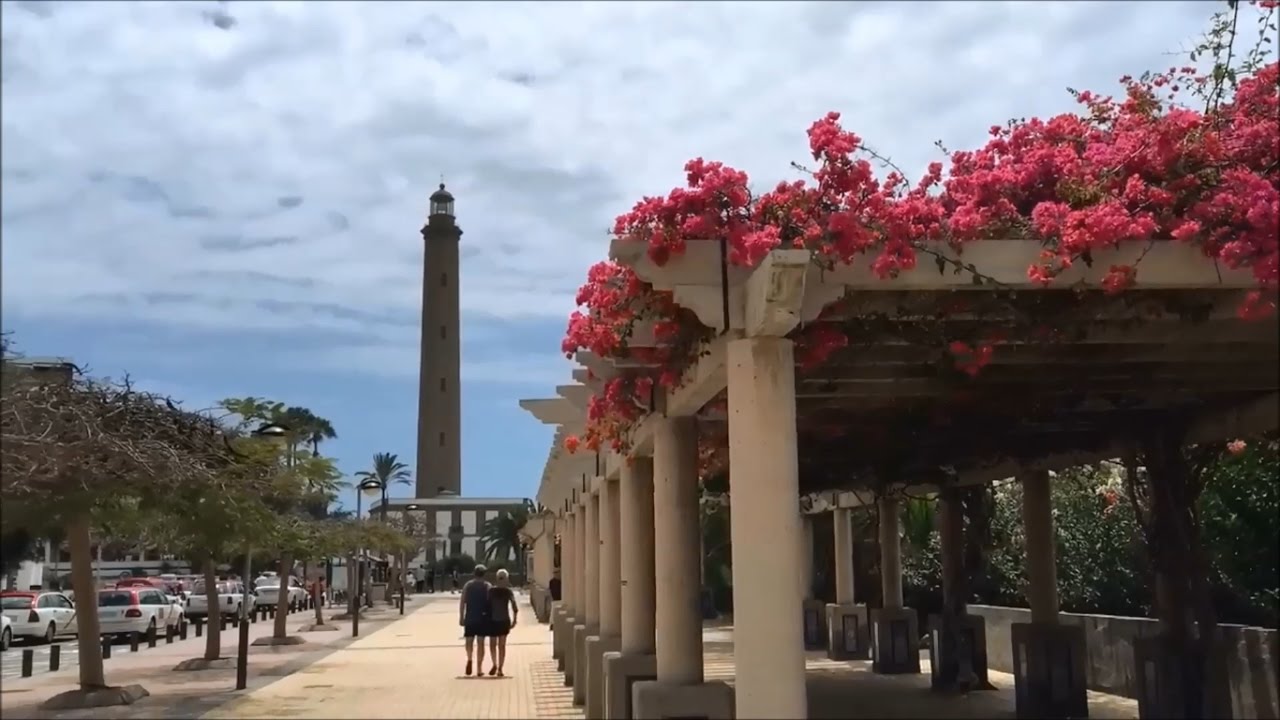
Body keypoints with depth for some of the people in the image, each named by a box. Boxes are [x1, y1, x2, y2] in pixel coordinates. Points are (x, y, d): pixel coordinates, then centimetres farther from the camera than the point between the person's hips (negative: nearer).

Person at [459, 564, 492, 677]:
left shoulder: (468, 585, 4)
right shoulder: (487, 586, 1)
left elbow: (462, 602, -1)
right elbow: (490, 602, -4)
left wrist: (461, 617, 2)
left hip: (470, 617, 0)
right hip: (483, 617, 0)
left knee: (469, 640, 11)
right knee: (481, 642, 5)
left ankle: (469, 658, -17)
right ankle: (479, 668, 5)